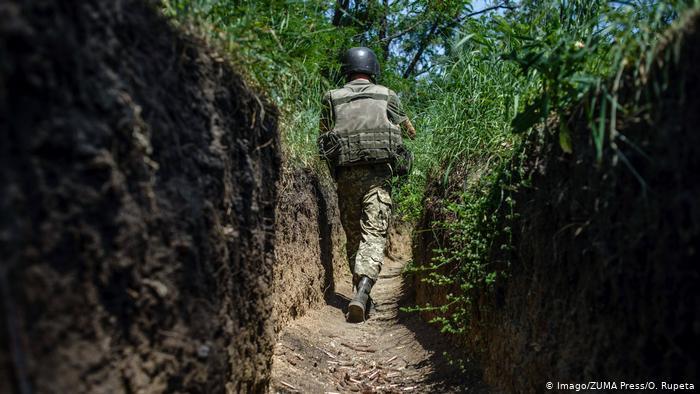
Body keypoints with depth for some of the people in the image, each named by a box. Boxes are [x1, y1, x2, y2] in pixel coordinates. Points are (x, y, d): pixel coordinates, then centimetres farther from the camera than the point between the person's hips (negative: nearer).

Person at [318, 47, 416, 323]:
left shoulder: (332, 98, 10)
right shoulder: (387, 96, 11)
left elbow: (324, 135, 17)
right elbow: (410, 132, 24)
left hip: (346, 174, 2)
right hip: (379, 174, -1)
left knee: (353, 236, 14)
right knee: (374, 235, -7)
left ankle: (360, 291, 21)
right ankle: (361, 292, -26)